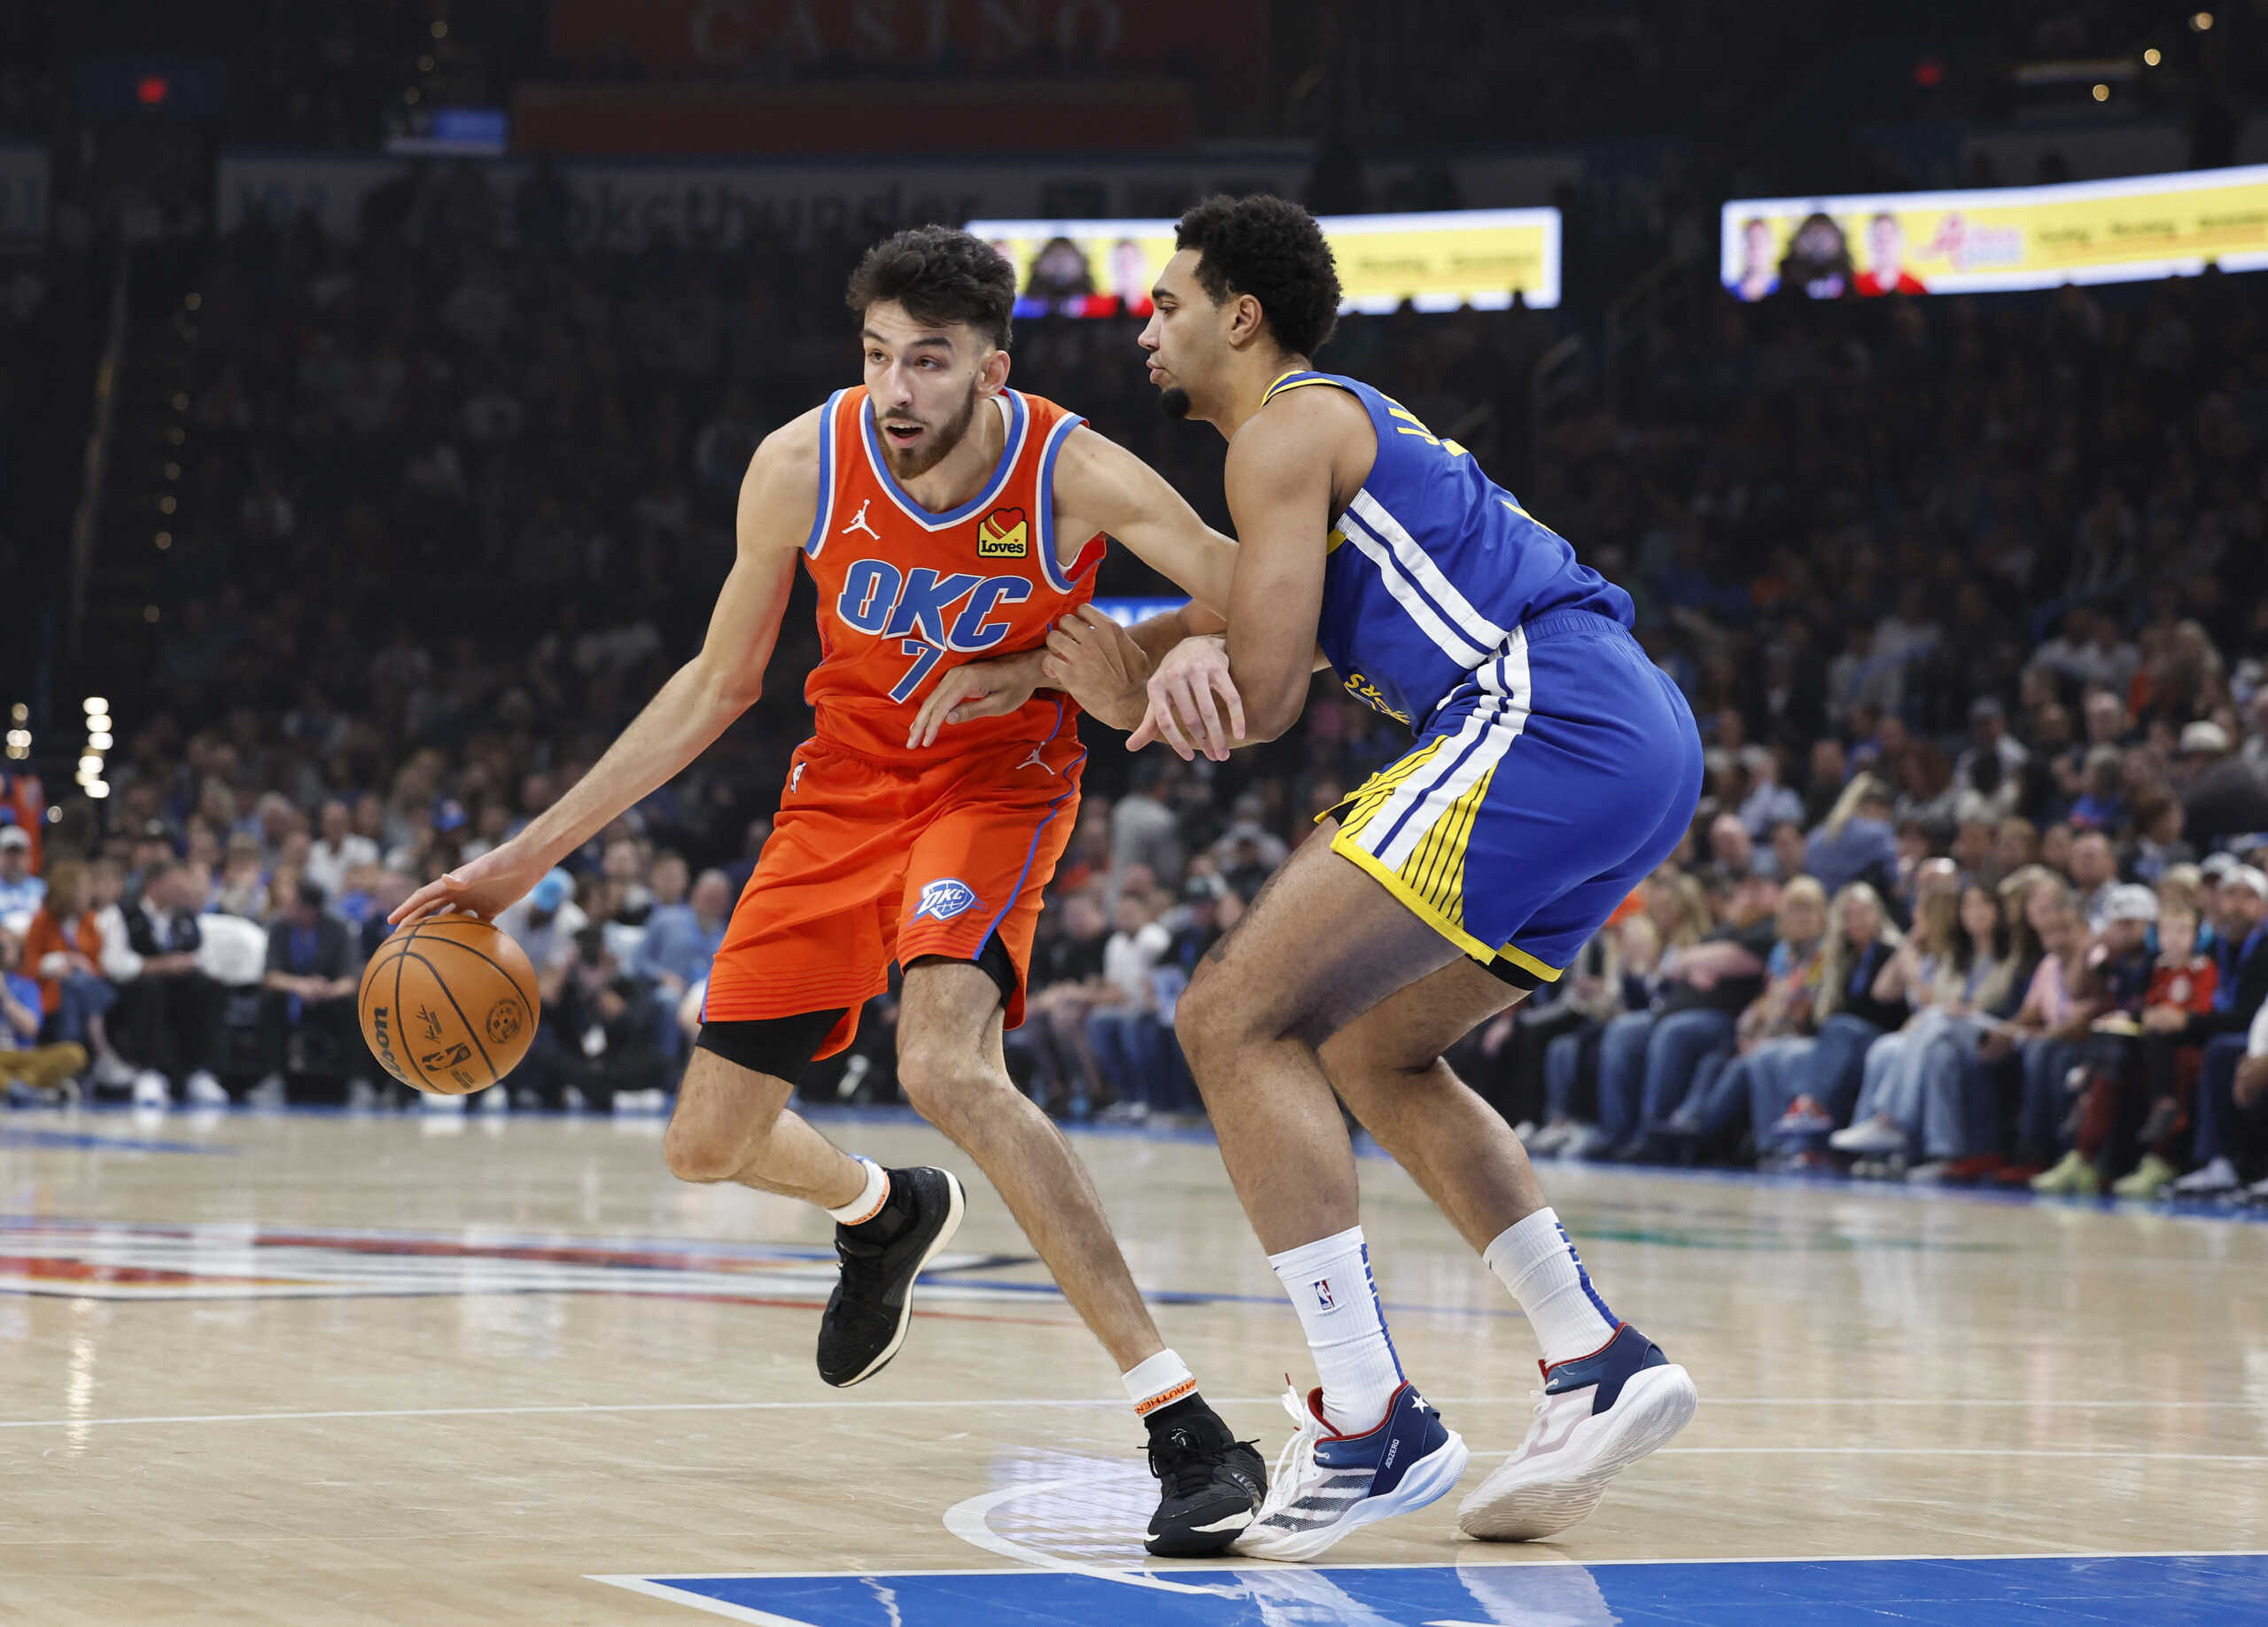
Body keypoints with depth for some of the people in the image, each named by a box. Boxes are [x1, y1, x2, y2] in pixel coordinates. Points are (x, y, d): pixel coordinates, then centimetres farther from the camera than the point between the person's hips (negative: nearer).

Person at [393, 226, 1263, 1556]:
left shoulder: (1077, 476, -26)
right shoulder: (804, 467, -18)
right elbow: (718, 685, -2)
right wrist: (532, 854, -2)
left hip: (997, 782, -4)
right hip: (846, 786, 4)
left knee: (947, 1064, -33)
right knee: (707, 1146, 5)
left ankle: (1186, 1425, -30)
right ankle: (881, 1214, 44)